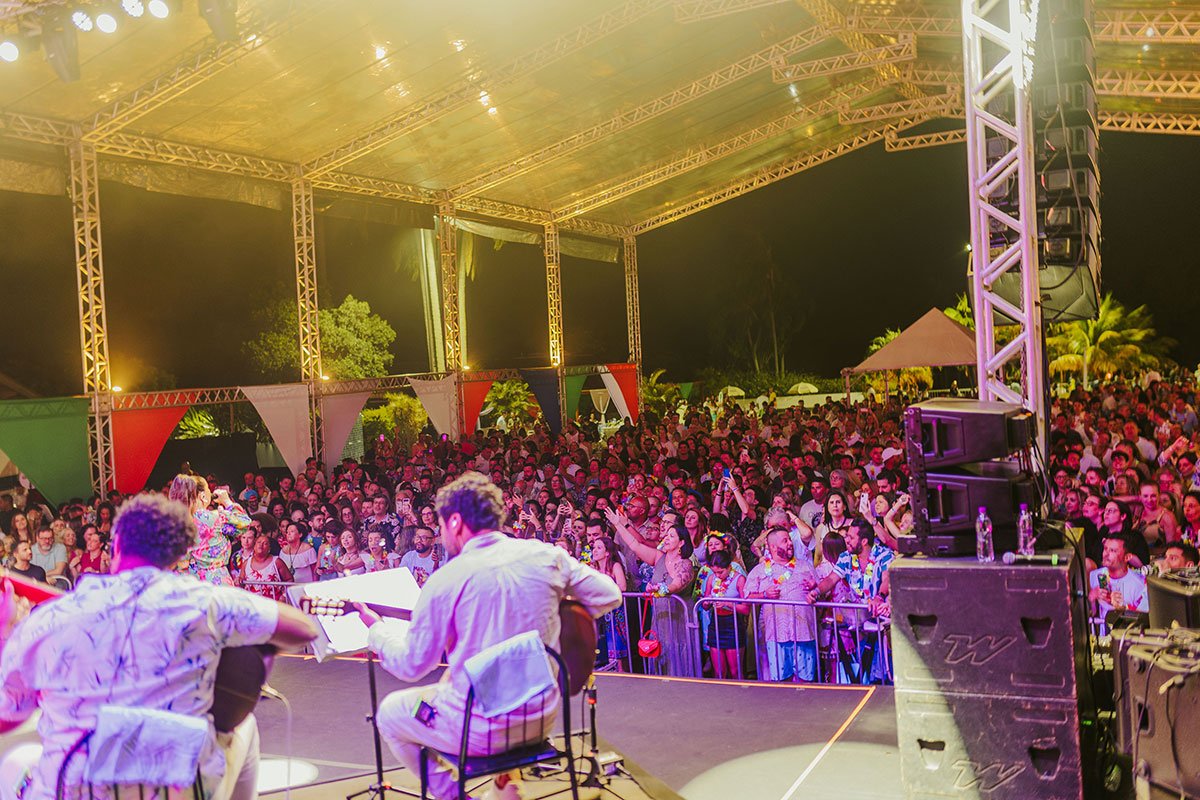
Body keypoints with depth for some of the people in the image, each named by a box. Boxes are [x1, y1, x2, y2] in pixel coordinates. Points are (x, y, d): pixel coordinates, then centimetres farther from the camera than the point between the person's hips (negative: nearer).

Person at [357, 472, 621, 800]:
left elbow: (410, 665, -6)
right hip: (543, 719, 5)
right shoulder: (545, 554, -5)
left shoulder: (445, 581, -16)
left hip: (482, 731, -5)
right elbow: (609, 595, 3)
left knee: (389, 713, 20)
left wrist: (376, 629, 13)